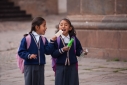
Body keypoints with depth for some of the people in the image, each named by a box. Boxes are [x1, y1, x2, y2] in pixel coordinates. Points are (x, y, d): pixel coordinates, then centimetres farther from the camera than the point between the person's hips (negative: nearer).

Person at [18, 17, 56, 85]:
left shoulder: (44, 40, 5)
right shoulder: (27, 38, -10)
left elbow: (48, 51, -3)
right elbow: (21, 52, -9)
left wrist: (52, 41, -12)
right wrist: (28, 55, -25)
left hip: (40, 66, 5)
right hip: (30, 66, -5)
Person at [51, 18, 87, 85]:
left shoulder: (74, 39, 2)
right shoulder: (56, 39, -5)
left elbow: (78, 50, 7)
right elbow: (53, 54, -10)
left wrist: (82, 52, -13)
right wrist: (62, 50, -22)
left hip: (72, 67, 2)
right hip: (60, 67, -2)